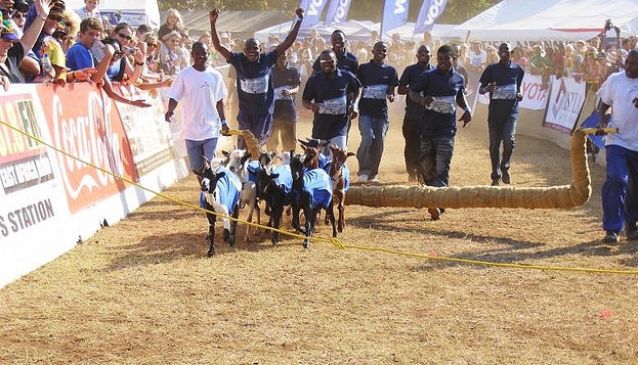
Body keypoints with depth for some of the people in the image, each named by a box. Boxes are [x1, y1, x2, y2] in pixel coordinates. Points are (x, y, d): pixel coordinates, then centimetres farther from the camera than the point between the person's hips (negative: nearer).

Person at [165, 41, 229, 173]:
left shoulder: (215, 75, 0)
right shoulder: (184, 75, -6)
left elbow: (219, 101, 8)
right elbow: (175, 97, -7)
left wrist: (223, 121, 10)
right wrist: (170, 110, -27)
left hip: (211, 129, 0)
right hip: (191, 129, 0)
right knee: (196, 165, 9)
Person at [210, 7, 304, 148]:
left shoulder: (267, 59, -3)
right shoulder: (238, 61, -4)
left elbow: (287, 43, -1)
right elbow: (218, 46, -7)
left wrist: (299, 21, -5)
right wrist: (213, 23, -17)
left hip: (264, 114, 0)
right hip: (245, 114, 0)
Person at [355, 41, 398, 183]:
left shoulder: (390, 70, 8)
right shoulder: (363, 68, 4)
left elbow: (392, 90, 10)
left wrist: (391, 96, -13)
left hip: (381, 111, 2)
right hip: (366, 109, -2)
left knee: (379, 141, 2)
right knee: (368, 137, -19)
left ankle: (373, 174, 14)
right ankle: (363, 171, -7)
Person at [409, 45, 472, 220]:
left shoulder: (458, 79, 8)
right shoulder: (428, 76, -1)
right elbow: (412, 92, -1)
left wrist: (467, 109, 9)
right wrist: (422, 100, -21)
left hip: (447, 130, 0)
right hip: (428, 128, 0)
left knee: (442, 168, -12)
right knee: (427, 167, 6)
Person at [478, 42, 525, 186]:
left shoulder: (517, 69, 7)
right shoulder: (492, 69, 1)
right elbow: (480, 90, 3)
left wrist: (519, 94, 1)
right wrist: (487, 89, -20)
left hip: (511, 111, 0)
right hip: (495, 111, 0)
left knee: (509, 139, -19)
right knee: (494, 145, 4)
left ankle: (505, 167, 6)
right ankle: (496, 176, 16)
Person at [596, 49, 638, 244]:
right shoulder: (615, 79, 2)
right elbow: (604, 104, 12)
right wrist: (603, 118, -8)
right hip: (617, 139, -1)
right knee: (616, 180, -16)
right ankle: (611, 229, -12)